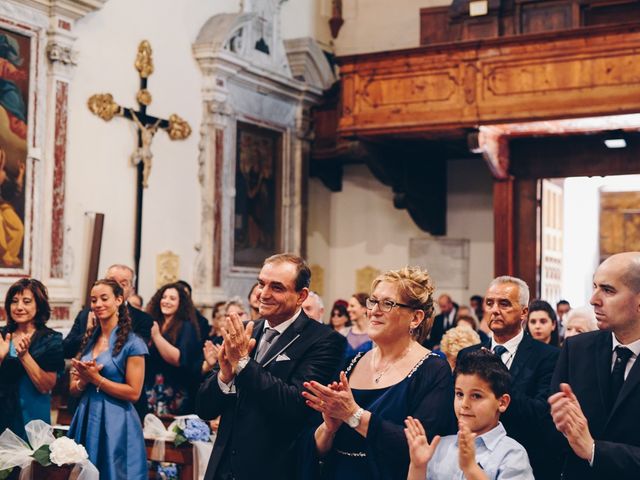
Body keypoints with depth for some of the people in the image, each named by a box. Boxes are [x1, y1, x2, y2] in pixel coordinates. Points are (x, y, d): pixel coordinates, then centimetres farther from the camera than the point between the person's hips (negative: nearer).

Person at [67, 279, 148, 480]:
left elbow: (133, 393, -13)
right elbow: (74, 389, 11)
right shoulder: (88, 339, 11)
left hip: (116, 423, -6)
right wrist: (85, 380, -10)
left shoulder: (132, 343, -8)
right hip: (86, 420, 6)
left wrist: (97, 379, -16)